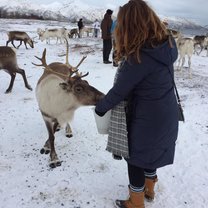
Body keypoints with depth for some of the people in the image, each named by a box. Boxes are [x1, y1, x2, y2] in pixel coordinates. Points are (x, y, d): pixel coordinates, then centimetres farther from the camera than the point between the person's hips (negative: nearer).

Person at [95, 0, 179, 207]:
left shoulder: (138, 59, -29)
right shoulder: (167, 44, -5)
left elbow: (119, 92, -19)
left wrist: (99, 108, -1)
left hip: (146, 120, -8)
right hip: (166, 115, 8)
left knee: (136, 158, 14)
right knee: (151, 152, 27)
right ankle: (149, 189, 51)